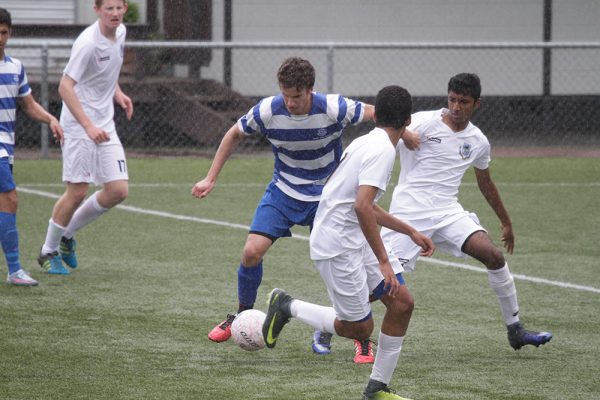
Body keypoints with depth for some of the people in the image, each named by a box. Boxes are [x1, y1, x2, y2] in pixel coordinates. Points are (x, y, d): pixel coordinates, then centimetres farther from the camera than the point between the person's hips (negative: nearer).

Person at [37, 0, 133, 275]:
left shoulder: (120, 33, 6)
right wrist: (88, 126, -30)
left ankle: (66, 234, 20)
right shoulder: (88, 43, -20)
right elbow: (65, 87, -23)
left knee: (117, 191, -1)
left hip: (105, 127, 8)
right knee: (77, 192, -5)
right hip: (78, 128, -7)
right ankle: (48, 251, 15)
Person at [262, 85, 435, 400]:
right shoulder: (382, 150, -17)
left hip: (356, 240, 10)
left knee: (402, 303, 3)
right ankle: (287, 306, 14)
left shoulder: (366, 143, 14)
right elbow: (362, 206, -28)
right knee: (359, 328, -2)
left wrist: (410, 232, 30)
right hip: (338, 246, -10)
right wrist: (384, 261, -26)